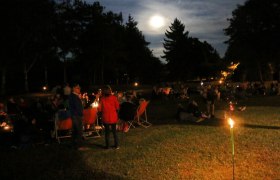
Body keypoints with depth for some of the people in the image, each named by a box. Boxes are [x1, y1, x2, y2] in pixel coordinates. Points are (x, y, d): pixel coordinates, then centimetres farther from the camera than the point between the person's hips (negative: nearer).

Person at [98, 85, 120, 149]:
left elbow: (99, 109, -7)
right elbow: (117, 107, -5)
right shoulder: (114, 97, -8)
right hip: (113, 117, 1)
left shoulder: (102, 98, -10)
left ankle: (107, 145, 14)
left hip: (105, 117, -1)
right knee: (114, 131, 12)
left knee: (107, 132, 10)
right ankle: (116, 145, 14)